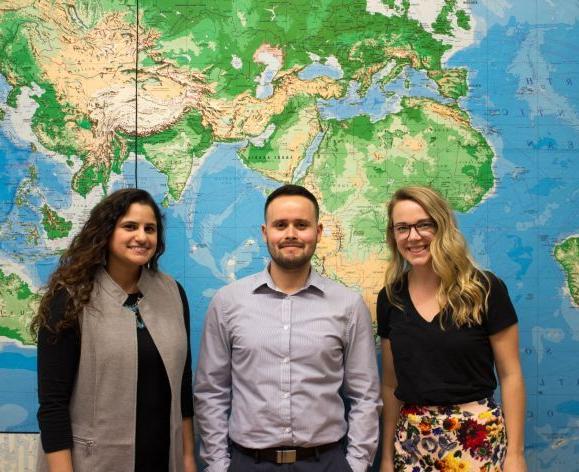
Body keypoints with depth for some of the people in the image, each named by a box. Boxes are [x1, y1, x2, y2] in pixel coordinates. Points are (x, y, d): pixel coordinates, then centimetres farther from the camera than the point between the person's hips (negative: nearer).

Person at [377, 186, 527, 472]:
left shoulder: (485, 290, -8)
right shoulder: (390, 298, 2)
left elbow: (510, 376, -6)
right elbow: (390, 383, 8)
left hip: (478, 438, -3)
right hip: (412, 440, 3)